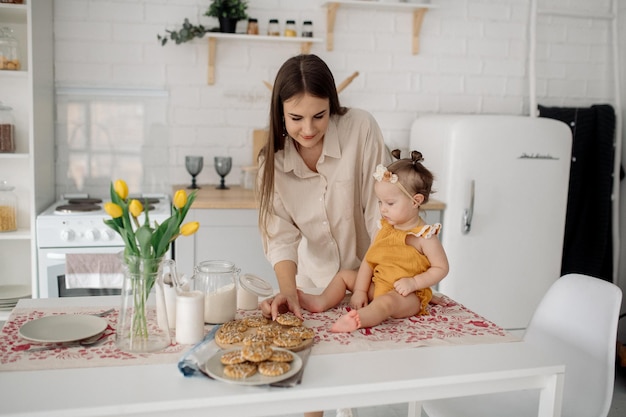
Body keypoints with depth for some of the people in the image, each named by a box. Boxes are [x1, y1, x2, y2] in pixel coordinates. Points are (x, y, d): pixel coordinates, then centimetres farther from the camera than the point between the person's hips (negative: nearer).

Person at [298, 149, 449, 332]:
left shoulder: (424, 236, -13)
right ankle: (322, 302, -12)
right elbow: (369, 260, 5)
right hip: (376, 286, 8)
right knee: (344, 276, 10)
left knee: (385, 301, -39)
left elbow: (441, 268, -11)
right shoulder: (385, 228, 6)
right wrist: (360, 290, -3)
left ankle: (357, 319, -65)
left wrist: (413, 282, -21)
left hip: (408, 295, -8)